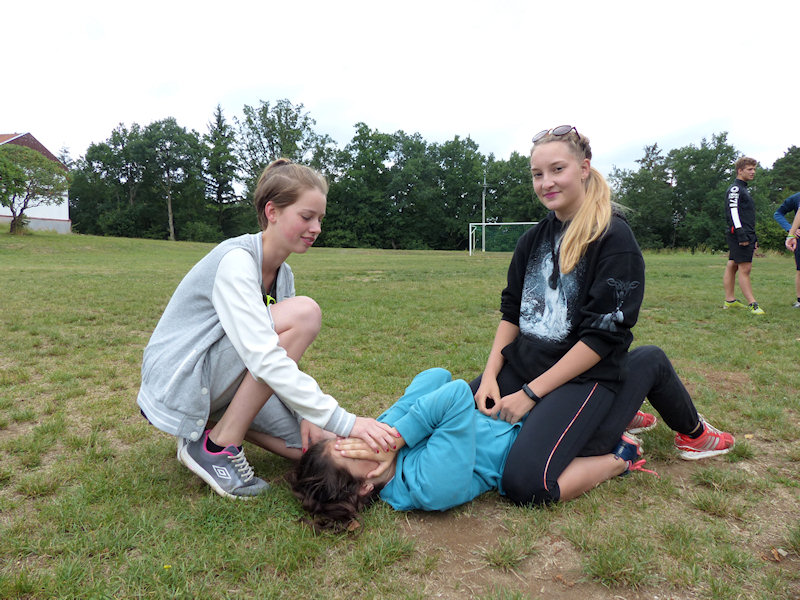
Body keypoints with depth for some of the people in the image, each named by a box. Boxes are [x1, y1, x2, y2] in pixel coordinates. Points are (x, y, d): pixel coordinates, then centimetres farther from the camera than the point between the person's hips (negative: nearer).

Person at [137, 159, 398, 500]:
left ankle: (219, 420, 10)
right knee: (303, 312, -27)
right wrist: (343, 421, -34)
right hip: (179, 384, -8)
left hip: (220, 382, 8)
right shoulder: (236, 260, -22)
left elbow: (281, 353, 7)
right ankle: (220, 443, -16)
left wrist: (305, 414, -10)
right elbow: (264, 358, -33)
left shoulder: (282, 275, 5)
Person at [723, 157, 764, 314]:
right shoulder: (734, 189, -6)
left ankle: (730, 300, 13)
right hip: (739, 235, -10)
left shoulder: (743, 189, 24)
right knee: (745, 268, -11)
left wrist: (754, 238, 25)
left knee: (732, 266, 10)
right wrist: (741, 235, -22)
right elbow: (732, 212, -16)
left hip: (746, 235, 10)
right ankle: (752, 304, -12)